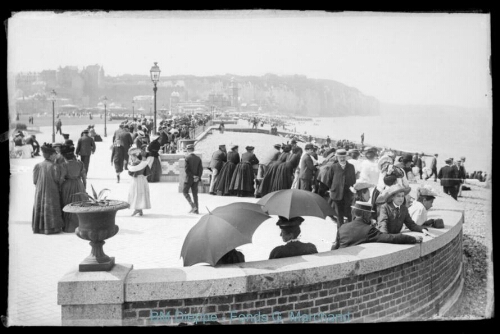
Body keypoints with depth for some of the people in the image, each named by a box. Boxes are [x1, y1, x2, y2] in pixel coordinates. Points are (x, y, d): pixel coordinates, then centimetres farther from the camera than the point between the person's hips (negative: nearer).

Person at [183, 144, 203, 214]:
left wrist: (193, 176, -11)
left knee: (185, 191, 7)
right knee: (195, 193, 10)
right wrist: (198, 177, -7)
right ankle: (196, 210, 9)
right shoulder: (198, 158, 5)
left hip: (189, 178, -5)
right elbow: (201, 168, -1)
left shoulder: (187, 157, -9)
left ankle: (193, 206, -8)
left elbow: (186, 169, -15)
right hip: (196, 179, 5)